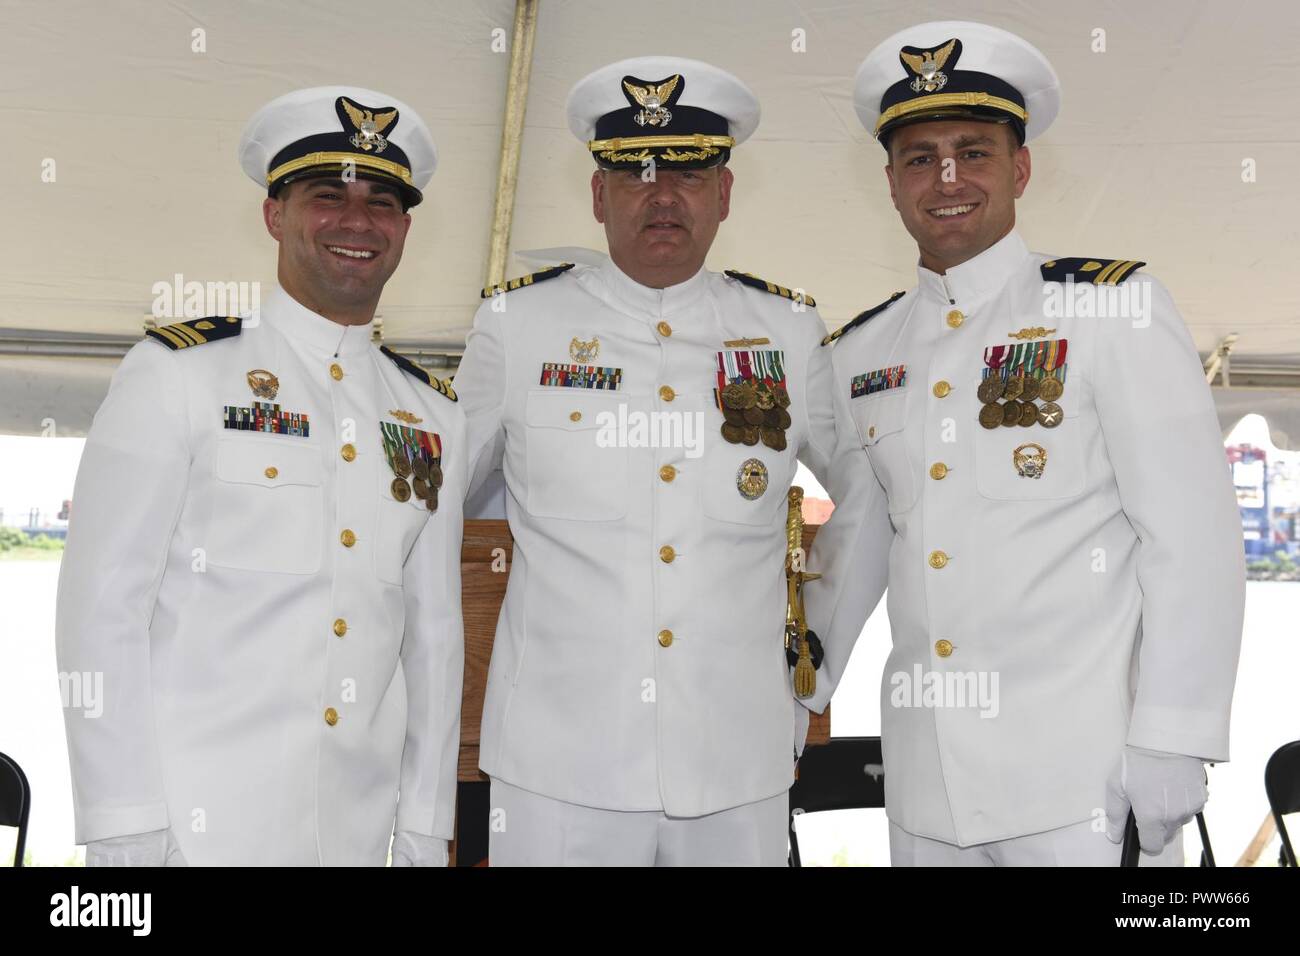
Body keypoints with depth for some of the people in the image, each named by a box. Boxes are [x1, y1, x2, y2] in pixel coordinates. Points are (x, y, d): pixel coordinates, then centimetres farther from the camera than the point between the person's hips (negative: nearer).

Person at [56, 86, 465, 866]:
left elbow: (434, 632, 7)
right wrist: (124, 830, -10)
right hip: (194, 823, -4)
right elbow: (102, 607, -8)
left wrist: (426, 830, 6)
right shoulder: (175, 375, -6)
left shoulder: (434, 418, 6)